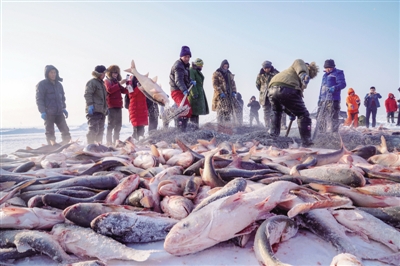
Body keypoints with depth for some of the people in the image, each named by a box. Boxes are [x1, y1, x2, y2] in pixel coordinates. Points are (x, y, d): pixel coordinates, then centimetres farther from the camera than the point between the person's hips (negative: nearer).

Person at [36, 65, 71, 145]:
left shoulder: (59, 84, 16)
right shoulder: (42, 84, -2)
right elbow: (39, 99, -6)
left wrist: (64, 108, 15)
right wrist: (42, 112, -14)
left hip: (59, 113, 6)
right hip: (48, 113, -5)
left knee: (66, 132, 2)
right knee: (50, 134, -1)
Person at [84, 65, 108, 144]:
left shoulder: (101, 83, 23)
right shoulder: (92, 82, -6)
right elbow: (87, 94, -17)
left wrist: (106, 107, 25)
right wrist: (90, 105, -25)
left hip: (102, 111, 9)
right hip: (94, 110, -9)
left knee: (100, 130, 12)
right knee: (94, 129, -13)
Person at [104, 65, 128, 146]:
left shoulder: (116, 82, 23)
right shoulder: (107, 81, 2)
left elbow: (123, 91, 18)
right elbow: (109, 90, -18)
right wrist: (119, 83, -21)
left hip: (118, 106, 8)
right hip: (111, 106, -7)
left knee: (118, 125, 8)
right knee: (111, 124, -10)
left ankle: (116, 141, 13)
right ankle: (109, 142, -9)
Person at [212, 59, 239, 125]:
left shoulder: (229, 74, 18)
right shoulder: (216, 74, 0)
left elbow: (233, 83, 19)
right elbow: (215, 85, -7)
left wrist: (234, 92, 3)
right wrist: (220, 93, -17)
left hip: (229, 95, 5)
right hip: (220, 95, -5)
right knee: (221, 111, -10)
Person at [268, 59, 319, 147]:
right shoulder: (302, 64, 25)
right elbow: (299, 62, -2)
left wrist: (290, 113, 44)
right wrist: (303, 74, -23)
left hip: (272, 89, 7)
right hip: (288, 89, -7)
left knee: (276, 112, 35)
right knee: (303, 115, 7)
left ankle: (273, 135, 31)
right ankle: (306, 142, 6)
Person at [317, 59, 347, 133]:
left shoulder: (338, 73, 2)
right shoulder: (325, 75, 24)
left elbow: (343, 84, -11)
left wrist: (335, 88, -29)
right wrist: (320, 98, 25)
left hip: (333, 99, -8)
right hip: (323, 100, 8)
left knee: (332, 118, -12)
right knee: (321, 118, 10)